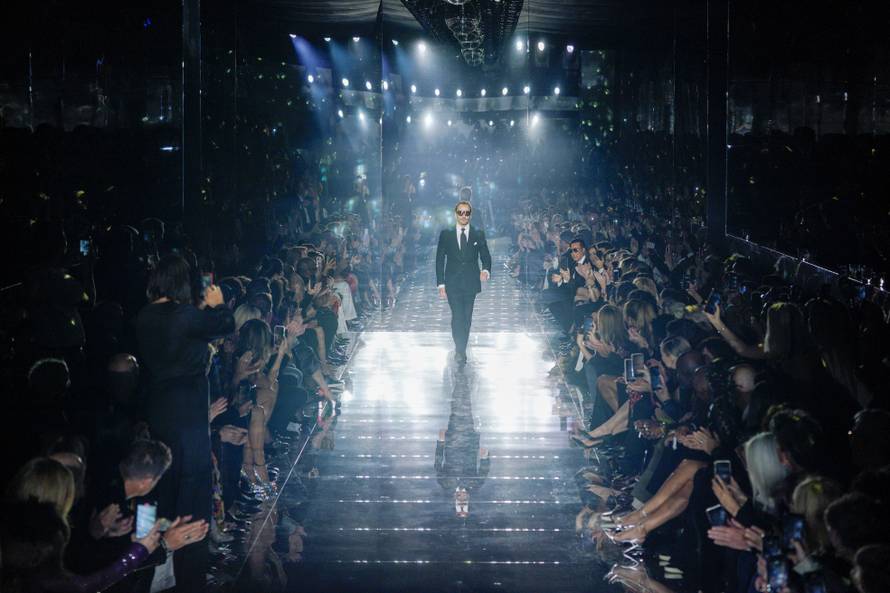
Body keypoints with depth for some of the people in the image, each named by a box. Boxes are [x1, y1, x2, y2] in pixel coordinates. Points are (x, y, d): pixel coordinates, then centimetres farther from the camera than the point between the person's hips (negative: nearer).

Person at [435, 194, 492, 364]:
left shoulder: (478, 234, 6)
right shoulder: (445, 235, 4)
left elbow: (485, 256, 7)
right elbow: (440, 260, 5)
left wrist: (486, 270, -16)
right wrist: (441, 284, -2)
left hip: (471, 283, 2)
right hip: (453, 283, -1)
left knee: (467, 318, 6)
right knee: (457, 317, -11)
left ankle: (461, 349, 19)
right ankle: (460, 351, -8)